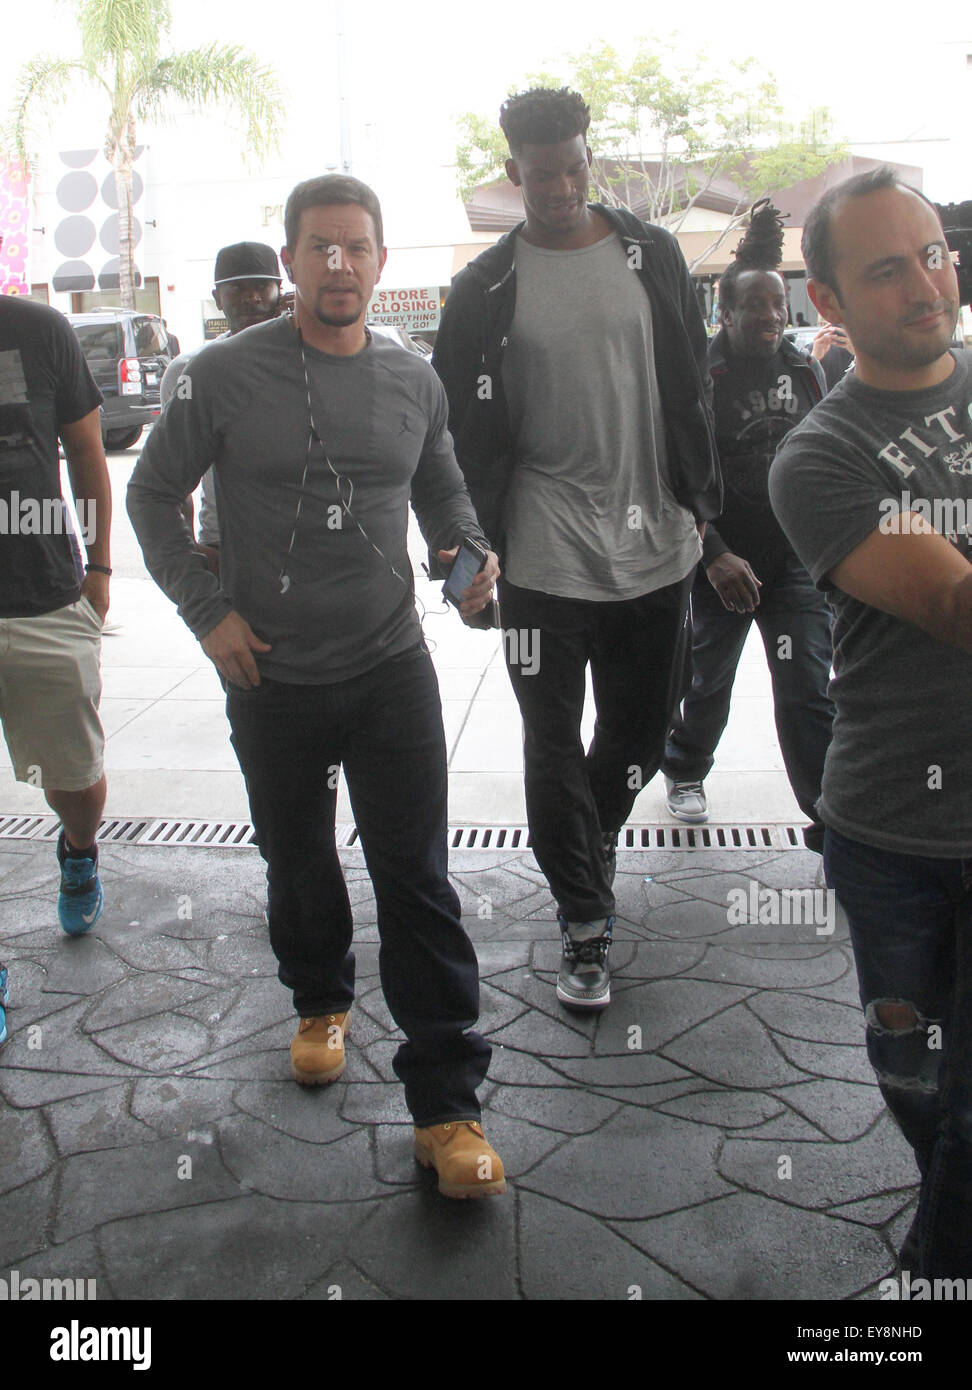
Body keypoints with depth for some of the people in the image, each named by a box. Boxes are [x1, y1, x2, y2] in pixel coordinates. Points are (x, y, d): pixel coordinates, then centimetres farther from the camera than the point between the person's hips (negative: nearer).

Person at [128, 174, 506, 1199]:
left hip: (392, 667, 1)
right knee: (297, 862, 17)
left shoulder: (414, 381, 3)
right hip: (273, 681, 0)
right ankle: (321, 1002, 46)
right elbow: (153, 497, 3)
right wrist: (208, 611, -5)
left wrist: (472, 555, -3)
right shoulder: (225, 375, -6)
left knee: (416, 881, -3)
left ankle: (446, 1104, 5)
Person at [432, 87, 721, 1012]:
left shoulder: (651, 256, 7)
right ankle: (584, 921, 16)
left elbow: (690, 392, 11)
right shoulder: (486, 287, 1)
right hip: (544, 551, -2)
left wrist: (700, 502, 7)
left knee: (641, 730, 13)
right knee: (554, 744, 1)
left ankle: (591, 841, 42)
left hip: (654, 545, 3)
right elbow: (465, 427, 2)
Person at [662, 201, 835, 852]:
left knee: (808, 695, -4)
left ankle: (834, 824, 3)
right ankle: (686, 772, 43)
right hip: (722, 565, -3)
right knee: (709, 682, 16)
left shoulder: (807, 371, 7)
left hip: (797, 562, 3)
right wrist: (716, 555, -21)